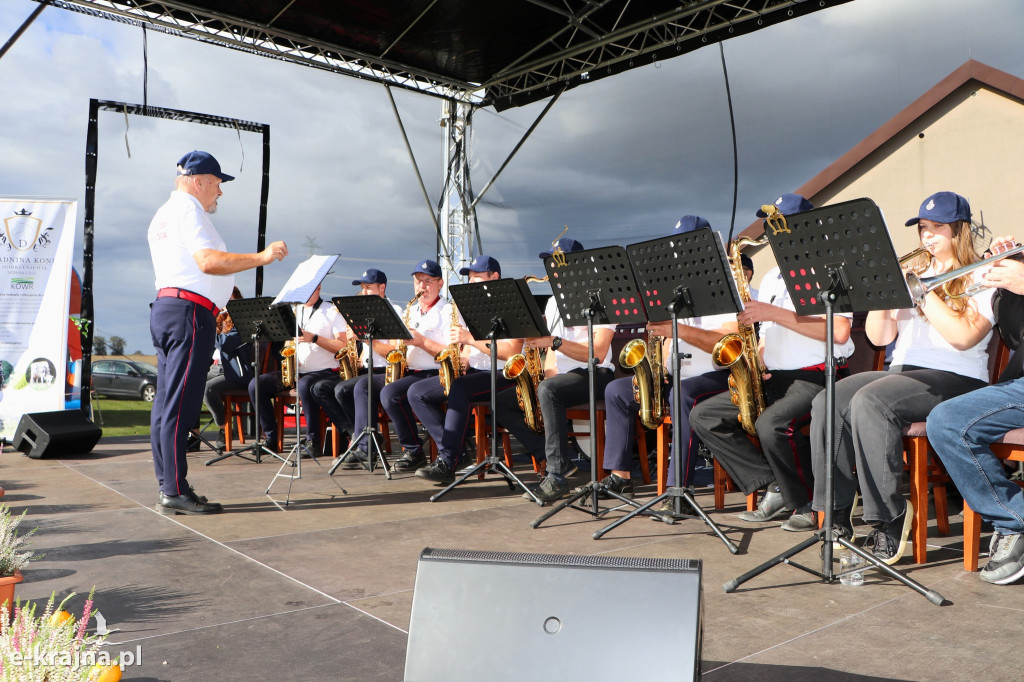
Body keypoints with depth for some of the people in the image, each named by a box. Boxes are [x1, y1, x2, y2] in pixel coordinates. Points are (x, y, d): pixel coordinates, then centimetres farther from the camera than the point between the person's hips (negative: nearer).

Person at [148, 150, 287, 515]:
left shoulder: (162, 215, 26)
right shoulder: (188, 209, -7)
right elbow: (208, 261, -21)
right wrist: (261, 257, -21)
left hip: (164, 307, 11)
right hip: (189, 311, -11)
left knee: (167, 403, 9)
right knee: (180, 406, -10)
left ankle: (168, 486, 13)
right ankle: (175, 491, -8)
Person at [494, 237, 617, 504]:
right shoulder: (553, 302, 19)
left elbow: (598, 354, -17)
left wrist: (554, 341, -25)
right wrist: (547, 374, -1)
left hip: (593, 375, -8)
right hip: (560, 375, 8)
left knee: (548, 391, -38)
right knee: (502, 404, -8)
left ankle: (557, 476, -33)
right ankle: (558, 461, -13)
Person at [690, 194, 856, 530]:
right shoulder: (771, 278, 21)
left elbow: (838, 332, -19)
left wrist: (775, 313, -19)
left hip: (816, 377, -8)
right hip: (772, 378, 8)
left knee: (770, 424, -35)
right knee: (703, 416, -5)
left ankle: (811, 502, -9)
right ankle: (774, 487, -4)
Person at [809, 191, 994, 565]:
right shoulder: (917, 275, 22)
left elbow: (964, 336, -14)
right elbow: (879, 336, 14)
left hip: (954, 378, -6)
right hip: (902, 372, 6)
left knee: (869, 402, -34)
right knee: (827, 402, -21)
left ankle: (890, 518, -24)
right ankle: (837, 515, -18)